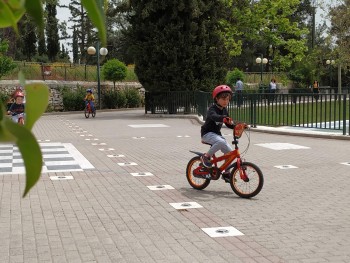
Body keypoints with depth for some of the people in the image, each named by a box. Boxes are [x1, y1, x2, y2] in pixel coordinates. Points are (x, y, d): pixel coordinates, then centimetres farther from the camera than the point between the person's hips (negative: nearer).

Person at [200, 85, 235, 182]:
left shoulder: (224, 110, 9)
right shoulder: (212, 109, -16)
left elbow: (229, 124, 15)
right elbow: (214, 116, -40)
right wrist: (224, 118, -60)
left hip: (217, 134, 8)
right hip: (207, 133, -8)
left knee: (229, 151, -5)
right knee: (221, 142, -36)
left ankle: (226, 173, 9)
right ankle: (206, 156, -16)